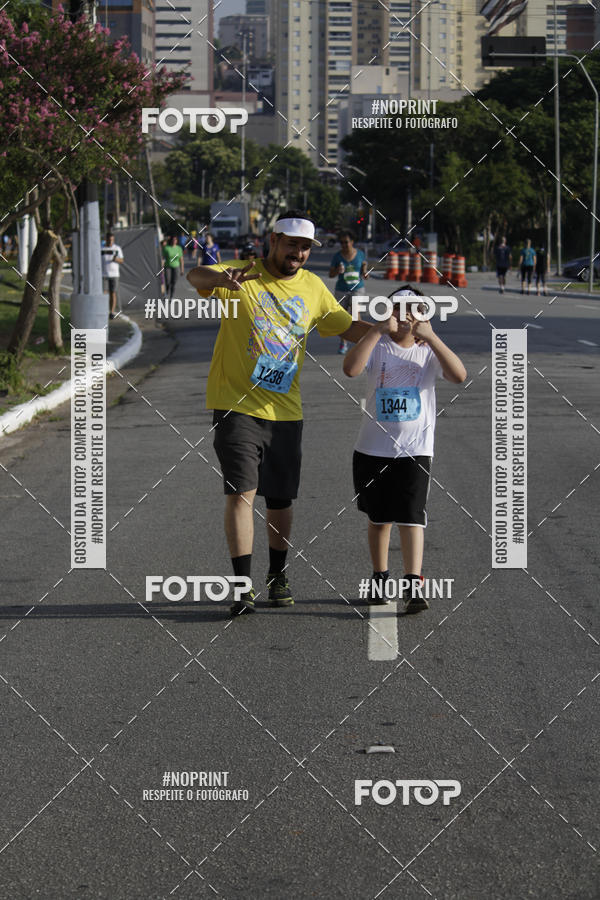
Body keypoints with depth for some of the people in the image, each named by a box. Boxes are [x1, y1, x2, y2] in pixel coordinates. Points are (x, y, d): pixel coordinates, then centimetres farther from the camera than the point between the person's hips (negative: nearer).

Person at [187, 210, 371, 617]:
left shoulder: (312, 287, 7)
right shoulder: (243, 276, -8)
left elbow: (347, 327, 19)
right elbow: (195, 276, -26)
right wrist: (221, 278, -49)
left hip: (285, 410, 4)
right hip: (236, 404, -4)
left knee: (281, 499, 11)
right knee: (241, 491, -13)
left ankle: (278, 575, 30)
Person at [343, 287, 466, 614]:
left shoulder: (429, 350, 2)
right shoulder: (378, 346, 0)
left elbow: (459, 375, -17)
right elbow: (350, 369, -21)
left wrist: (431, 337, -22)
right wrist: (378, 330, -24)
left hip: (415, 449, -1)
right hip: (373, 449, 1)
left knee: (411, 517, -12)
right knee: (378, 517, 13)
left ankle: (414, 587, -16)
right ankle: (380, 578, 29)